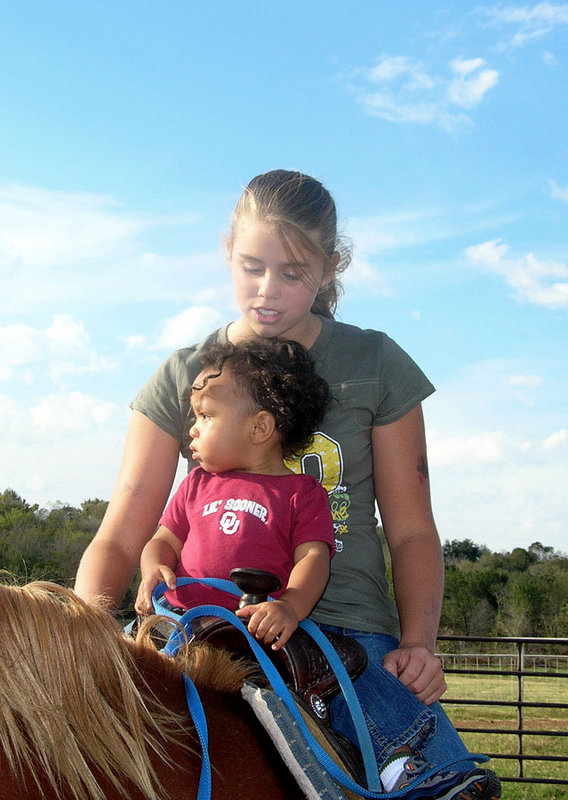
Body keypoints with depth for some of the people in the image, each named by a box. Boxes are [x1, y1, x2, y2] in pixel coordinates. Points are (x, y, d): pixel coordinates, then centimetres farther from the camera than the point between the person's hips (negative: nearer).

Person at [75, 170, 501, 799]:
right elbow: (121, 537, 5)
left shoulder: (375, 364, 7)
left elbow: (411, 531, 8)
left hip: (349, 627, 0)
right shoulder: (183, 376, 8)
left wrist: (417, 643, -9)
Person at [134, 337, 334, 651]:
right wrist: (154, 569, -1)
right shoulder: (197, 483, 23)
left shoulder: (302, 492, 9)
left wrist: (290, 607, -21)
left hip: (258, 630, -3)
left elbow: (313, 556, -1)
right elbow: (165, 540, 24)